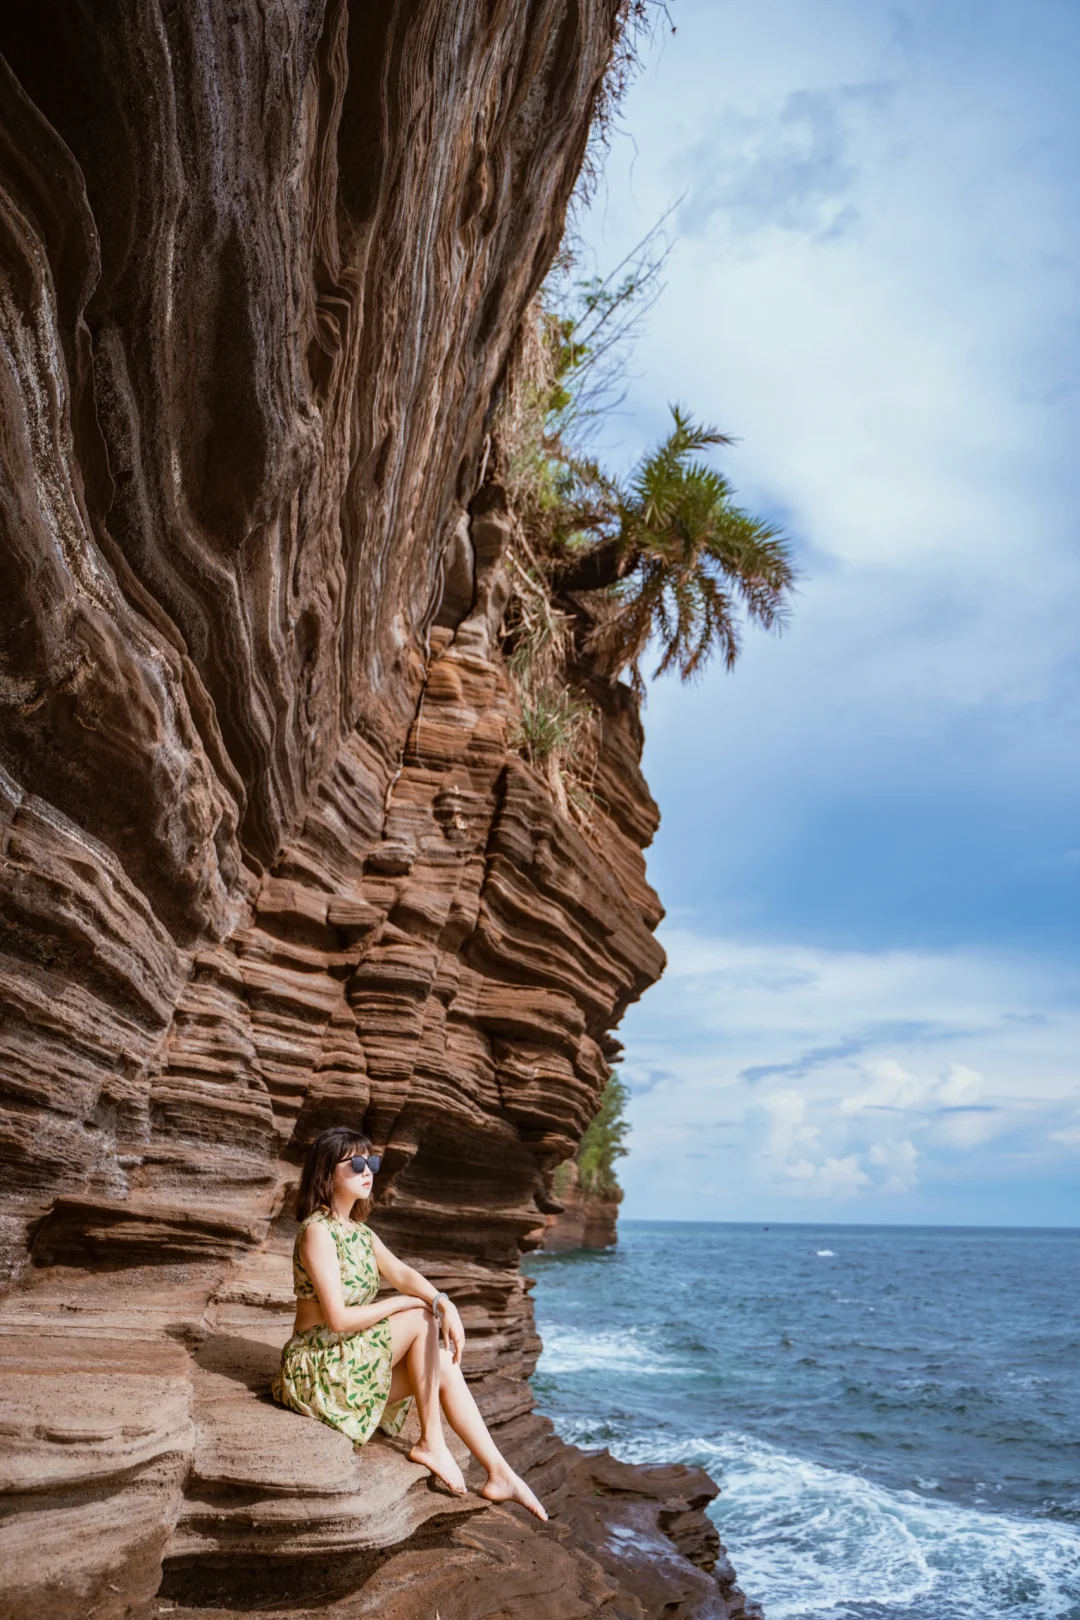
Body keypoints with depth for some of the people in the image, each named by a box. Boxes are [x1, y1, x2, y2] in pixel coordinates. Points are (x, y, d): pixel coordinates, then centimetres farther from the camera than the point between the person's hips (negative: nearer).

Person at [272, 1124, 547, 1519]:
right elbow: (338, 1319, -23)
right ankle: (431, 1443, -5)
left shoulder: (360, 1232, 11)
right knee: (422, 1319, -16)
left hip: (350, 1360, 8)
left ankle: (499, 1474, -1)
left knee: (444, 1366, -7)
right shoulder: (317, 1231, -18)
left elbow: (400, 1273, -4)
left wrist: (445, 1305, -23)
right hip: (318, 1367, -8)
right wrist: (404, 1304, -13)